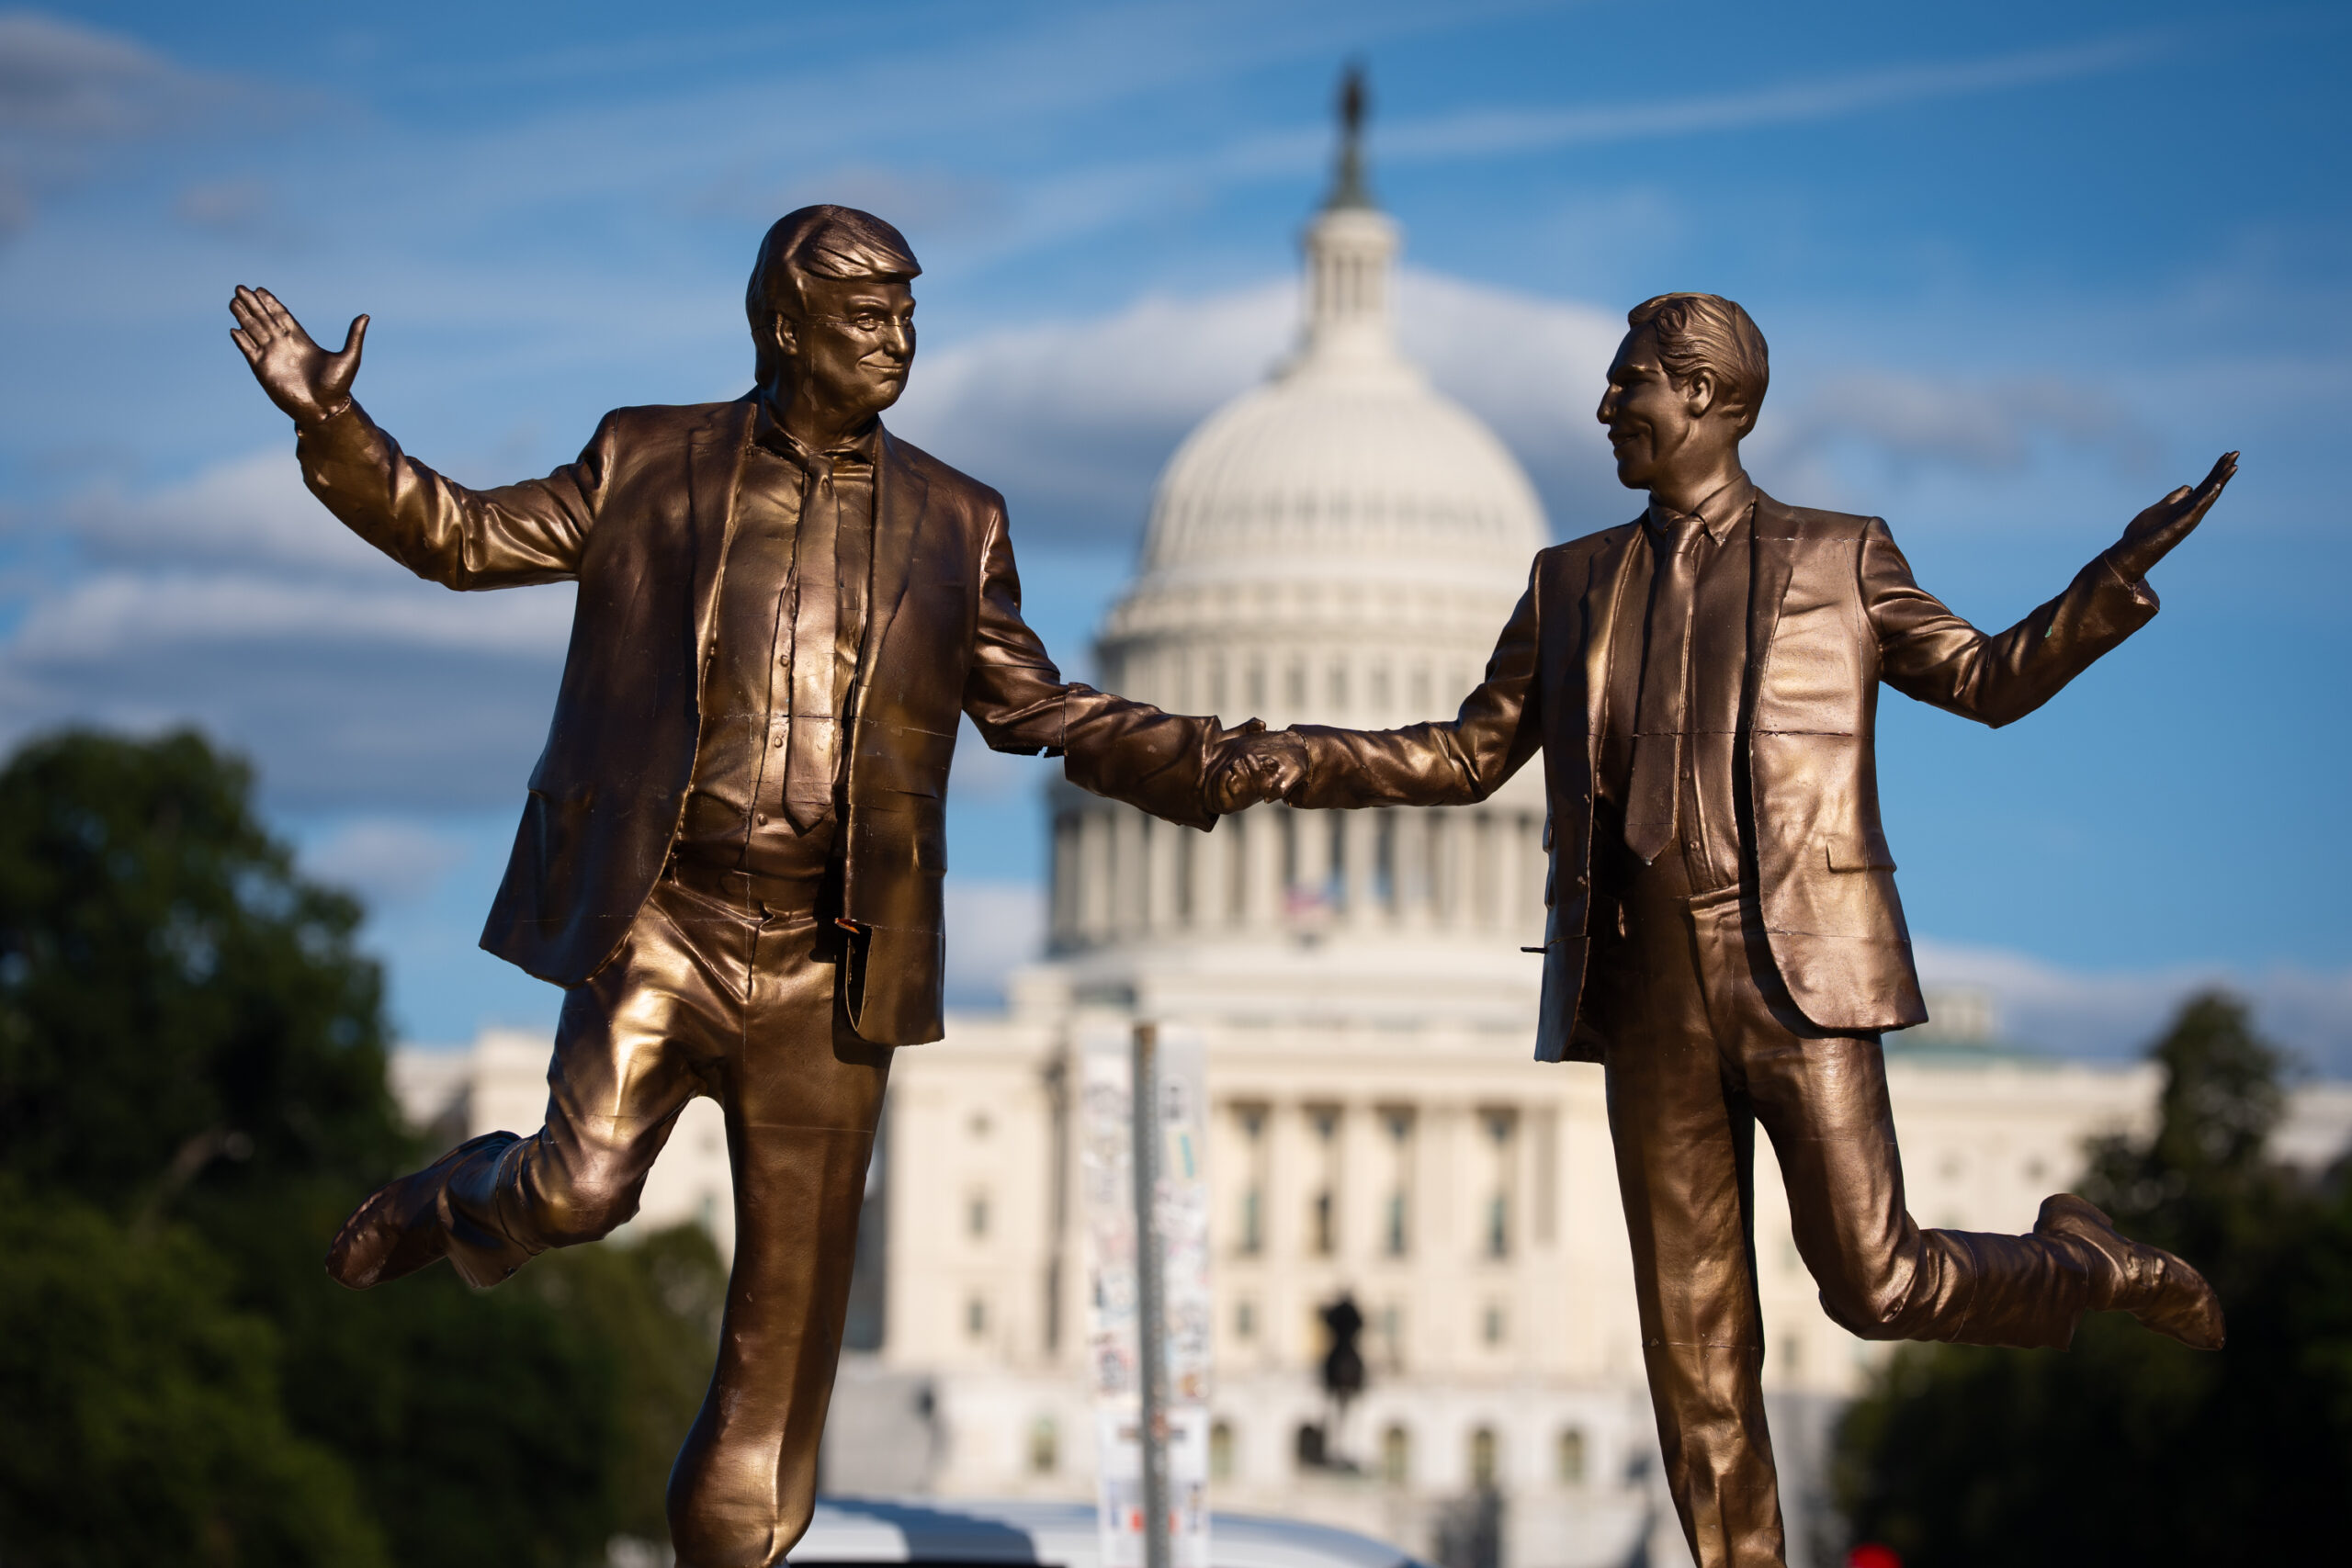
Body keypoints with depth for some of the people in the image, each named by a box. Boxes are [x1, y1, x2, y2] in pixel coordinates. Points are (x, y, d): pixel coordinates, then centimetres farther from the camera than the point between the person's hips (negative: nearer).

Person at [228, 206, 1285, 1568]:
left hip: (828, 963, 2)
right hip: (660, 919, -2)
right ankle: (460, 1203, 15)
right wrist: (334, 426, -4)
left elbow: (1039, 710, 16)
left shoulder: (953, 523, 12)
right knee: (579, 1189, -21)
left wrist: (1220, 766, 3)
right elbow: (467, 538, 10)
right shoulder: (651, 467, 7)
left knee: (796, 1284, 1)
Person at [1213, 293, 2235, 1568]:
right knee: (1691, 1324, 3)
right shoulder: (1573, 583, 15)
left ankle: (2086, 1265, 21)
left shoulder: (1838, 559, 6)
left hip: (1800, 971, -3)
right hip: (1650, 989, 4)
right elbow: (1469, 756, 17)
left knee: (1871, 1284, -8)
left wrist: (2122, 572, -1)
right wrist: (1307, 763, 1)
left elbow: (1989, 681, 12)